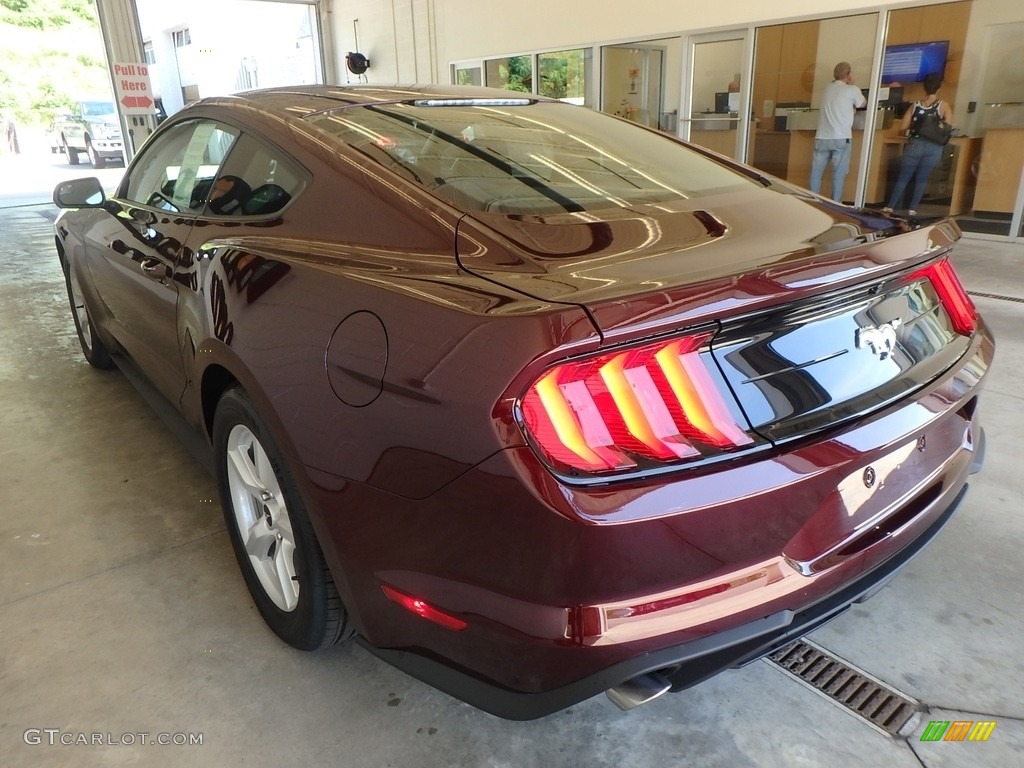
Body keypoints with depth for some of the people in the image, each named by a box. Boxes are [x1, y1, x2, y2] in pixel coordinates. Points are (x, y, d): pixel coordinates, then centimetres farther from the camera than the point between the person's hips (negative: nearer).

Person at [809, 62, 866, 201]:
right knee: (839, 174, 0)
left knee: (816, 172, 6)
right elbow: (863, 104, 18)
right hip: (841, 138, -4)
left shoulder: (828, 88, 14)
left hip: (822, 137, 4)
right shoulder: (852, 90, 1)